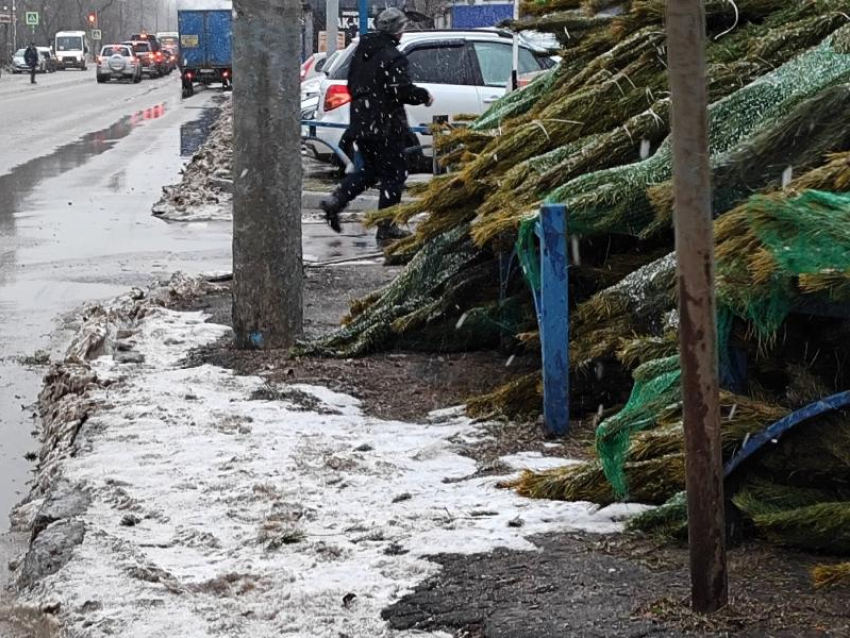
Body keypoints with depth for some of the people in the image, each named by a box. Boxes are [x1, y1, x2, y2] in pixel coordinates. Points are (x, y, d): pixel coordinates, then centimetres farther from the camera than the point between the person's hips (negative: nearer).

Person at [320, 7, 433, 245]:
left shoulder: (361, 52, 10)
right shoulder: (392, 56, -17)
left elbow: (353, 85, 18)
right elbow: (402, 90, -22)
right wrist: (424, 96, -5)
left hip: (360, 123, 8)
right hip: (386, 125, -8)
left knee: (369, 169, 22)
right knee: (392, 175, 3)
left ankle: (335, 202, 6)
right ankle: (386, 230, 5)